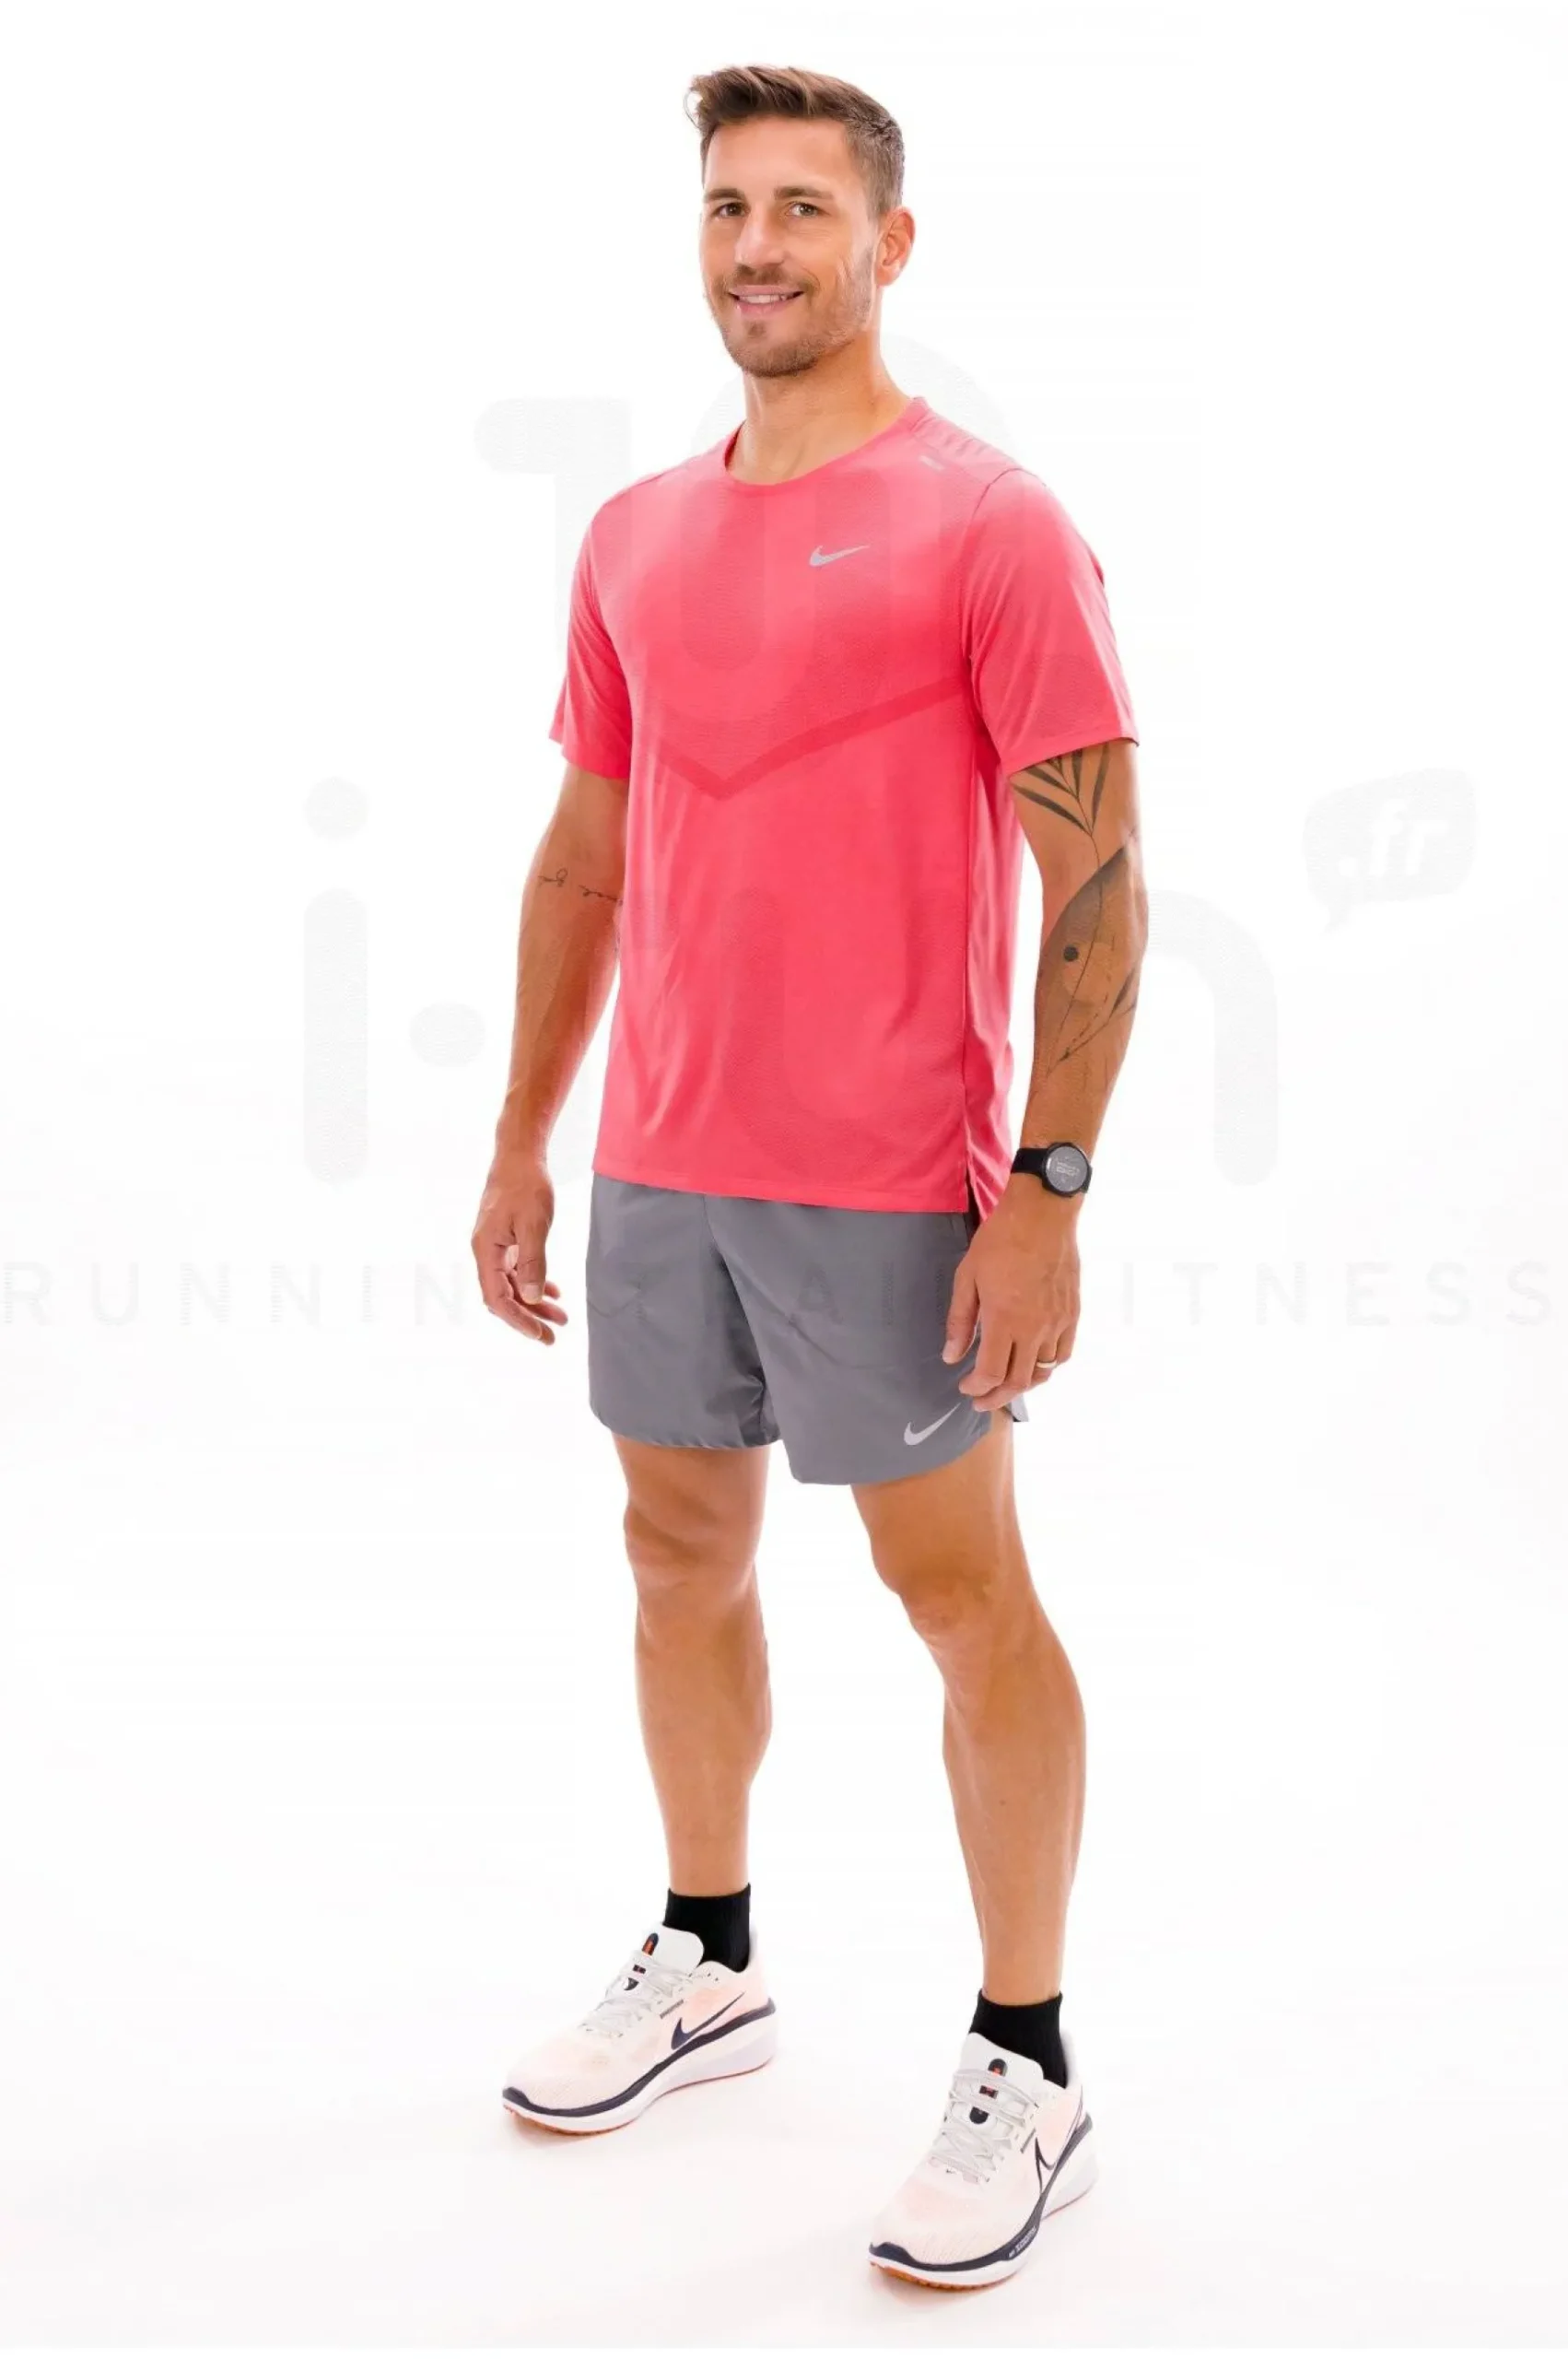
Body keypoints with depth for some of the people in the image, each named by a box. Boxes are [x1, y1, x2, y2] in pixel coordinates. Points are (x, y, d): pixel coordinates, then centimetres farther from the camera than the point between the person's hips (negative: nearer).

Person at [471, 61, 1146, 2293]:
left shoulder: (989, 522, -8)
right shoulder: (633, 537, 11)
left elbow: (1098, 874, -11)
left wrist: (1048, 1187, -17)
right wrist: (521, 1145, 14)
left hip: (888, 1187, -6)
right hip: (657, 1171, 7)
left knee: (961, 1597, 2)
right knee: (684, 1553, 17)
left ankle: (1028, 2071, 17)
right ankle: (708, 1962, 37)